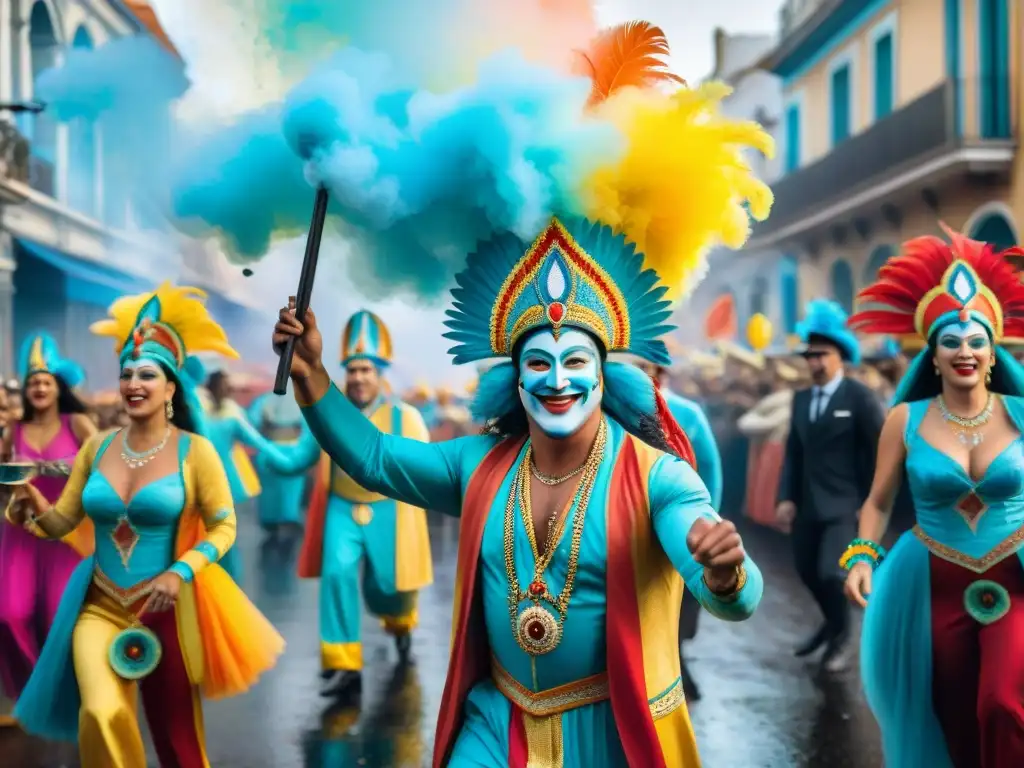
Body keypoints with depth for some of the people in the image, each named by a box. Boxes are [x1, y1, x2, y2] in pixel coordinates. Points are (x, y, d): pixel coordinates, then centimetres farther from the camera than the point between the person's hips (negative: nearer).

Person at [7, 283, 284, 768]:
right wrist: (34, 509, -16)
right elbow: (62, 522, 6)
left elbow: (224, 527, -6)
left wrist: (180, 573, -20)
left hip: (165, 610, -2)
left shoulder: (194, 451, -8)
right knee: (103, 715, -23)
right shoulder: (98, 448, 3)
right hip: (99, 605, 2)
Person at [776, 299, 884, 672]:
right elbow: (793, 451, 9)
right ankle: (832, 621, 42)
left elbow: (879, 451, -8)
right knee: (806, 570, 14)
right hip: (807, 504, 6)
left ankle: (841, 636, 12)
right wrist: (786, 498, 0)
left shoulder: (860, 397, -9)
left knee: (831, 573, -15)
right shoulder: (801, 398, 8)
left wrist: (871, 503, -8)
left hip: (844, 506, -6)